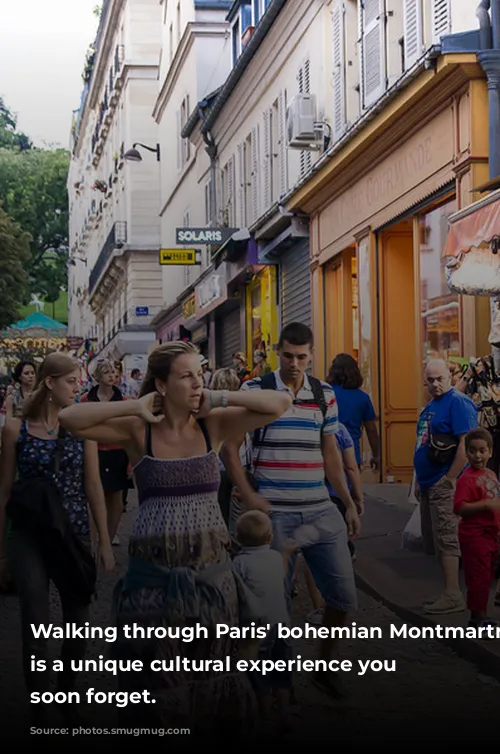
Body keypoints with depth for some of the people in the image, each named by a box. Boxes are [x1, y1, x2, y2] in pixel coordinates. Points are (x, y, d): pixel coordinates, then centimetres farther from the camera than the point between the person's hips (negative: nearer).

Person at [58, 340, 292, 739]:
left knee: (215, 671, 10)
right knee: (156, 677, 8)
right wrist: (135, 406, -14)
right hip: (155, 568, -1)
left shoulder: (214, 425, 1)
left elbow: (280, 404, -6)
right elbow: (70, 419, -13)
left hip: (211, 566, 2)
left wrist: (218, 400, -10)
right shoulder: (138, 431, -3)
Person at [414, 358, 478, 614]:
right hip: (429, 486, 10)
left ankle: (453, 597, -4)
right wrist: (420, 482, 20)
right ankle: (449, 593, 20)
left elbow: (466, 445, -21)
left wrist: (449, 480, -20)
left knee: (446, 541, -8)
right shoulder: (429, 407, 17)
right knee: (436, 543, 13)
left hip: (444, 486, -10)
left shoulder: (458, 403, -13)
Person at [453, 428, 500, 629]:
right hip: (474, 535, -9)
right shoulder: (467, 478, -17)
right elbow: (459, 507, -26)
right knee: (478, 577, -5)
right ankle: (477, 617, 4)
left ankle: (481, 615, 25)